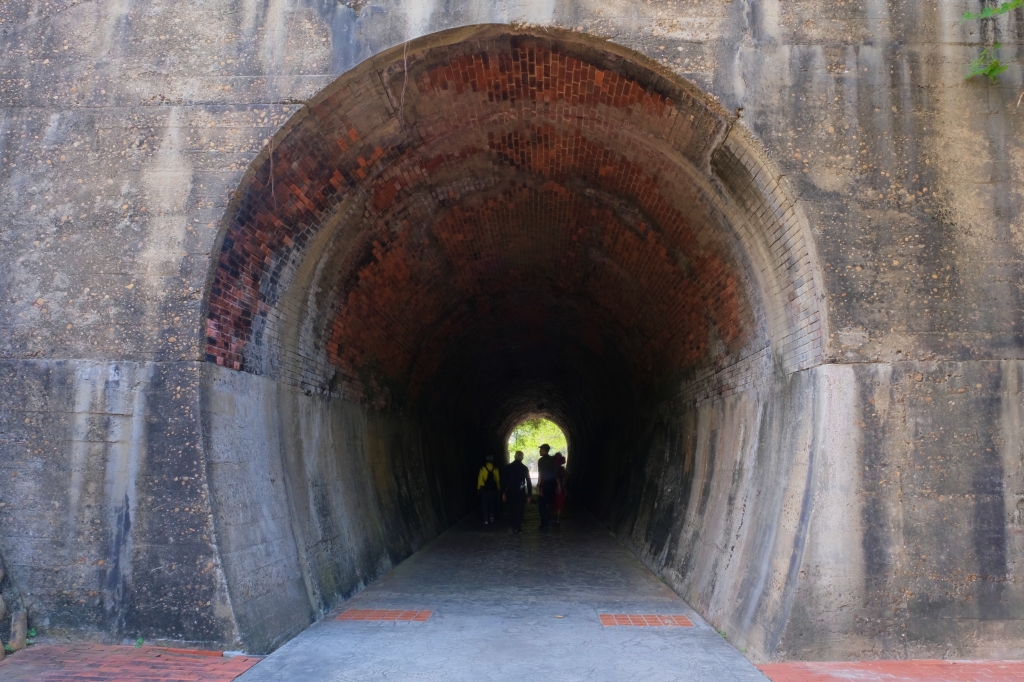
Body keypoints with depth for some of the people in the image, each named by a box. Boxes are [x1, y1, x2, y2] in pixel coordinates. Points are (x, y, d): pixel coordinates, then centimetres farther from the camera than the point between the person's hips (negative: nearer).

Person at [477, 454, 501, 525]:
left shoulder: (482, 468, -7)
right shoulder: (495, 469, -3)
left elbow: (480, 478, -6)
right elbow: (498, 479, -2)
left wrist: (478, 488, 1)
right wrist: (498, 487, 7)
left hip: (484, 488, -2)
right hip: (493, 488, 2)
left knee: (485, 505, 4)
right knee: (492, 504, 16)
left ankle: (486, 520, 0)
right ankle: (492, 518, 18)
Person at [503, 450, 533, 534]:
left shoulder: (508, 467, -2)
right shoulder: (525, 468, -4)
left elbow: (504, 480, -3)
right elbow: (528, 482, -4)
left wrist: (503, 493, 2)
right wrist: (529, 495, 1)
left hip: (510, 492, 1)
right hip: (521, 492, -1)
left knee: (511, 510, 13)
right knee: (519, 510, 6)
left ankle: (512, 527, 9)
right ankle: (518, 528, 6)